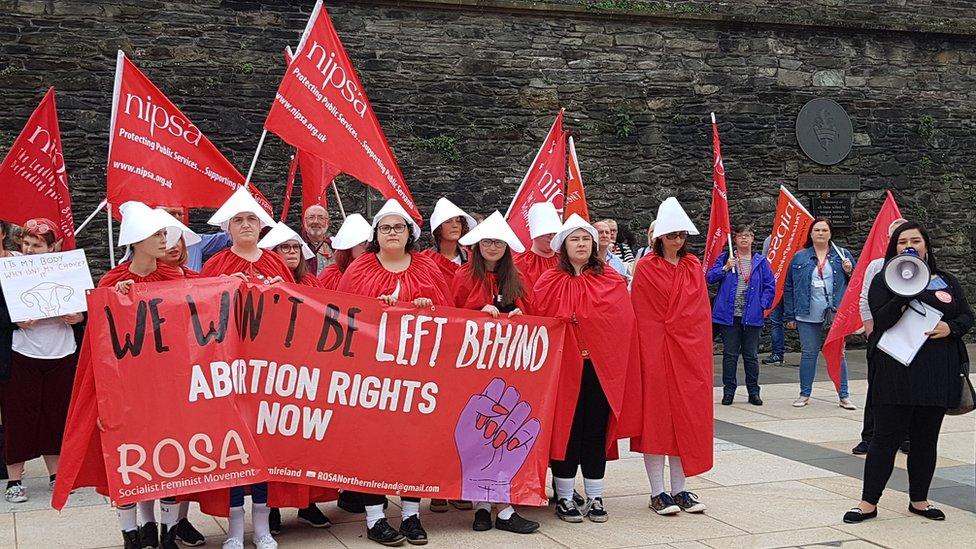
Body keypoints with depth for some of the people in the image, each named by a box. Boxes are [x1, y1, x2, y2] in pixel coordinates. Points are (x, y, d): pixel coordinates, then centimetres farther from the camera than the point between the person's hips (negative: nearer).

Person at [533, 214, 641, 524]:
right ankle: (564, 498, 14)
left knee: (596, 431, 7)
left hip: (601, 369, 1)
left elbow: (624, 324, 0)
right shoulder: (549, 283, 1)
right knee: (565, 430, 4)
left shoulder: (612, 281, 5)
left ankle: (595, 498, 18)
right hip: (564, 367, -1)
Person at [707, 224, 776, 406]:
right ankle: (728, 391, 11)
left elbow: (770, 286, 8)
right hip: (729, 315, -1)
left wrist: (762, 304, -3)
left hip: (752, 316, 1)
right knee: (729, 355, 3)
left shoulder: (761, 261, 7)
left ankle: (753, 391, 16)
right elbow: (710, 277, -2)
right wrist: (725, 268, -16)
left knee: (751, 355, 8)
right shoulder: (725, 258, 5)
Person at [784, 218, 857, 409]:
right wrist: (790, 316, 4)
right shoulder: (799, 258, 7)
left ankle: (844, 396, 10)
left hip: (835, 315, 0)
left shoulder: (842, 255, 7)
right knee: (808, 354, 5)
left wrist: (849, 272, -10)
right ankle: (804, 394, 16)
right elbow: (789, 288, 7)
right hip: (808, 316, 0)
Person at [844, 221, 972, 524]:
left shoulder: (947, 281, 11)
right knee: (886, 438, -2)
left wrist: (951, 327, -9)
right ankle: (869, 503, 4)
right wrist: (905, 293, -25)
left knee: (926, 440, 11)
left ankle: (919, 500, 23)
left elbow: (967, 316, 12)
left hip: (937, 373, 4)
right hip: (896, 372, -3)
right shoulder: (883, 282, 0)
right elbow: (880, 321, -12)